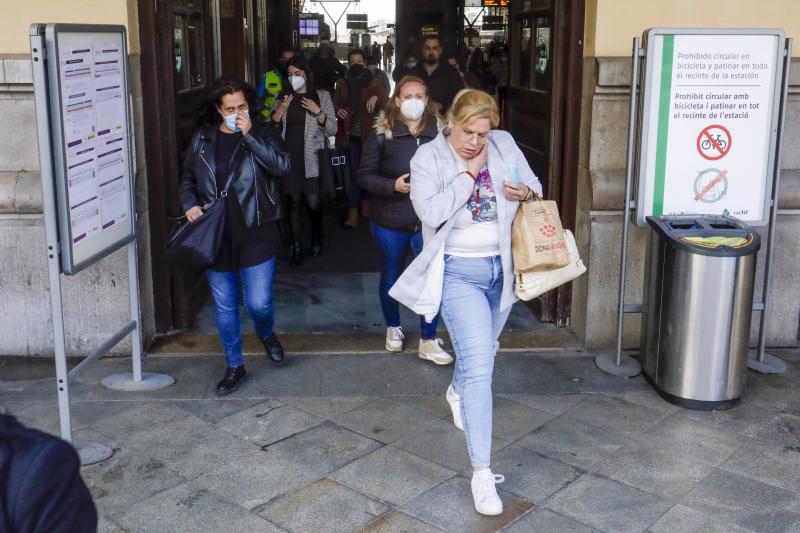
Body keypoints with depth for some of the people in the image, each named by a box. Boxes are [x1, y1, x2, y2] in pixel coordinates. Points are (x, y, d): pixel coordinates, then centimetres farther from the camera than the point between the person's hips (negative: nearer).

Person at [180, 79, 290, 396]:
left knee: (258, 303, -3)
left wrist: (249, 134, -22)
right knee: (224, 306, 10)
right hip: (216, 237, 3)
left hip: (255, 235, -3)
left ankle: (266, 334, 34)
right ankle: (234, 367, 27)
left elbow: (282, 165, -20)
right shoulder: (202, 139, 5)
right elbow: (187, 180, 16)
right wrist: (190, 204, -4)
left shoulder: (262, 134, -2)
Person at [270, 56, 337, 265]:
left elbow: (332, 130, 0)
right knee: (293, 203, 2)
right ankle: (296, 247, 11)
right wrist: (277, 113, -5)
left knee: (313, 203, -4)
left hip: (311, 159, -2)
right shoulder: (282, 97, 11)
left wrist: (318, 112, -14)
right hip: (288, 158, 3)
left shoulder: (321, 96, 3)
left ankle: (316, 239, 23)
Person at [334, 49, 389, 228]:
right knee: (354, 173, -4)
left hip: (369, 134, 0)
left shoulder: (373, 82, 2)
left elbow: (387, 103, -8)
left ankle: (365, 201, 31)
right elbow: (335, 103, 17)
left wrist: (376, 98, -27)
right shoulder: (342, 83, 9)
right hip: (351, 134, 1)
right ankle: (353, 211, -3)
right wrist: (338, 110, -5)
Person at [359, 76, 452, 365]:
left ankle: (428, 342, 16)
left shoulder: (439, 131, -4)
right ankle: (393, 327, 41)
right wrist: (393, 185, -19)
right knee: (391, 276, 17)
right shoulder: (381, 134, -6)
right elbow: (365, 175, -4)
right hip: (391, 221, 0)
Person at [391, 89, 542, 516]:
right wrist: (468, 175, -21)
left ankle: (457, 392, 60)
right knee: (478, 365, -15)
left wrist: (524, 192, -14)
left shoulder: (504, 144, 0)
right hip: (460, 270, -5)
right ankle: (481, 472, -10)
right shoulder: (428, 158, -11)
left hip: (502, 266, 5)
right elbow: (430, 212, -24)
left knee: (483, 349, 25)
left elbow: (535, 186, 9)